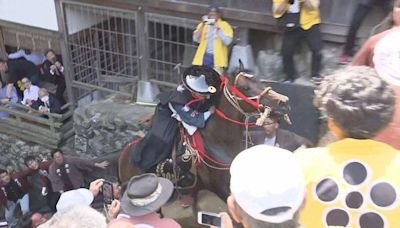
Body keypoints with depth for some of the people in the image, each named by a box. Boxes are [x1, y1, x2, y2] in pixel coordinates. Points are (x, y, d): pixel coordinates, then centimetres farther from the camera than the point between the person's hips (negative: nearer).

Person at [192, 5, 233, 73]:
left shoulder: (225, 25, 2)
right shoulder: (203, 24, 11)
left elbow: (227, 41, -11)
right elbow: (196, 39, -1)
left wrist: (218, 29, -17)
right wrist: (203, 25, -9)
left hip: (217, 57, -2)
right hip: (204, 56, 3)